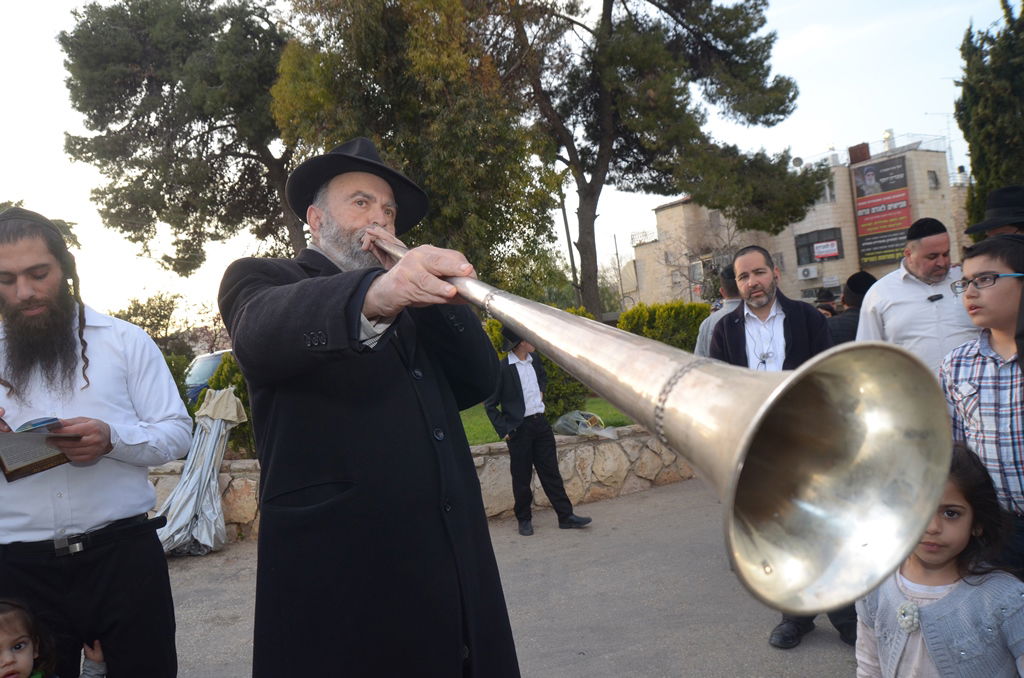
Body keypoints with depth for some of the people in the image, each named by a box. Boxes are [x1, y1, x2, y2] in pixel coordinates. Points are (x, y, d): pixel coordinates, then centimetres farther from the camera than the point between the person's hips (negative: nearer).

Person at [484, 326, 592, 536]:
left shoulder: (534, 361, 6)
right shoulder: (502, 369, -14)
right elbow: (490, 404, -8)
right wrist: (503, 430, -11)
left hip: (540, 422, 6)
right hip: (519, 428, -6)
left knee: (551, 472, 9)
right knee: (522, 478, 6)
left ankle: (566, 516, 14)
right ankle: (524, 520, 20)